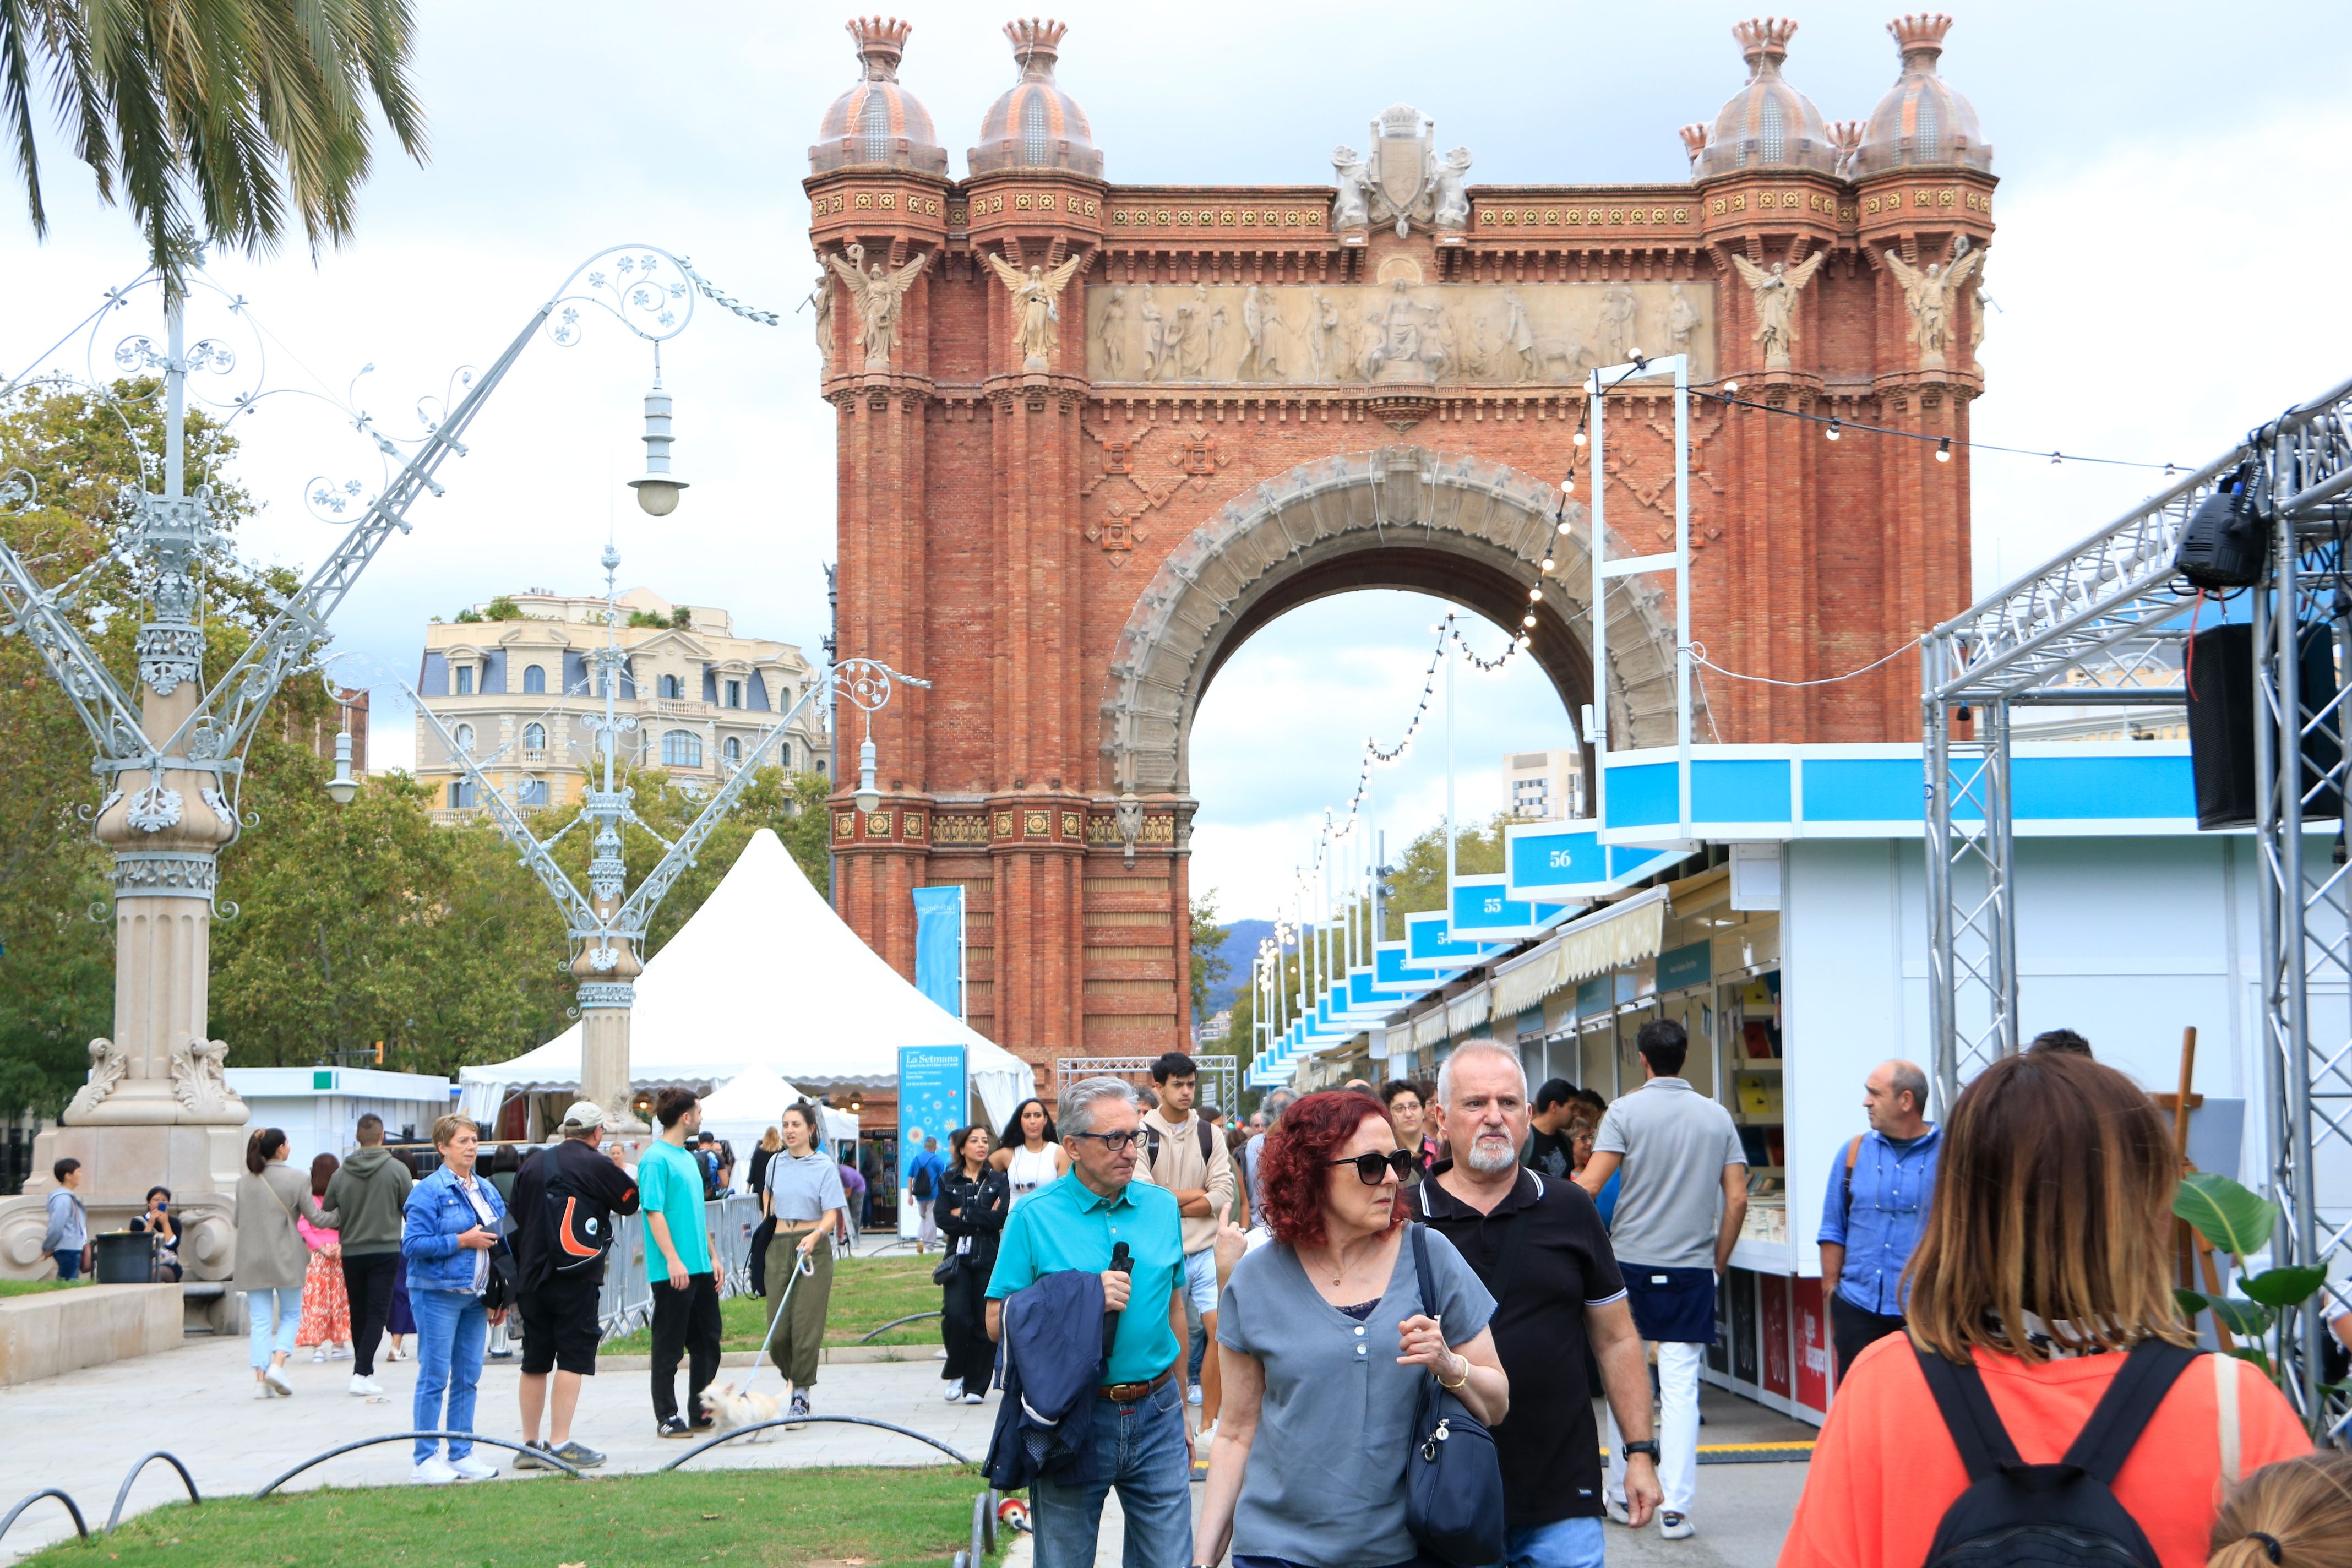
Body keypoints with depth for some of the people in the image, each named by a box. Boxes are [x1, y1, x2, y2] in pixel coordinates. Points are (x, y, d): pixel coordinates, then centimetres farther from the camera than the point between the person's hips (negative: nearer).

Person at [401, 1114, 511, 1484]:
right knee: (434, 1377, -5)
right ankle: (426, 1460, -1)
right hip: (437, 1292, -7)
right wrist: (462, 1241, -17)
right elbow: (413, 1244, -16)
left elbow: (500, 1239, 21)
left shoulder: (487, 1190, 14)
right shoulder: (429, 1191, -9)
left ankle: (462, 1456, 15)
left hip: (476, 1296, 7)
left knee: (468, 1377, 9)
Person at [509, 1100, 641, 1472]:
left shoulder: (532, 1165, 11)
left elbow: (516, 1219, 17)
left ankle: (530, 1443, 15)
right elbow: (631, 1201, 7)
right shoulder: (595, 1165, -6)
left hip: (532, 1276, 6)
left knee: (534, 1362, 11)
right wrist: (624, 1175, 24)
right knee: (573, 1359, -3)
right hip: (574, 1277, -6)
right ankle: (560, 1443, -7)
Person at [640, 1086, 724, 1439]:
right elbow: (654, 1212, -17)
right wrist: (673, 1260, -22)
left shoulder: (689, 1158, 16)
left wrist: (713, 1256, 17)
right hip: (672, 1271, -9)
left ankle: (702, 1412, 20)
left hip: (700, 1268, 9)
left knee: (707, 1343, 12)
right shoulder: (656, 1159, -12)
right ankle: (667, 1417, 5)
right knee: (669, 1346, -1)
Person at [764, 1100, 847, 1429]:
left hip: (813, 1249, -4)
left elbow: (831, 1215, -10)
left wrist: (815, 1236, -27)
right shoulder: (776, 1164, 10)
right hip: (779, 1249, 4)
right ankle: (793, 1379, 23)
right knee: (778, 1330, -2)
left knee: (806, 1325, -8)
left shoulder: (825, 1167, -4)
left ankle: (802, 1396, 0)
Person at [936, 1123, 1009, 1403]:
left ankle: (976, 1386, 4)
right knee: (955, 1315, -17)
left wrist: (963, 1215, -6)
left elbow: (1000, 1218, -6)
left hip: (989, 1258, 0)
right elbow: (943, 1220, -3)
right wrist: (982, 1218, -7)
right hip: (958, 1257, 0)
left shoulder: (998, 1181, 11)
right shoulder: (949, 1181, 12)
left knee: (984, 1322, -4)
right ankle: (955, 1373, 4)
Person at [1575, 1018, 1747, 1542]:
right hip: (1692, 1268, 2)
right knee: (1681, 1389, 1)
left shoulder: (1626, 1111, -5)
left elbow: (1589, 1185, -14)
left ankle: (1624, 1496, 18)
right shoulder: (1716, 1116, 5)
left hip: (1630, 1263, -2)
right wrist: (1718, 1262, 12)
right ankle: (1674, 1508, -4)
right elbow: (1737, 1199, 2)